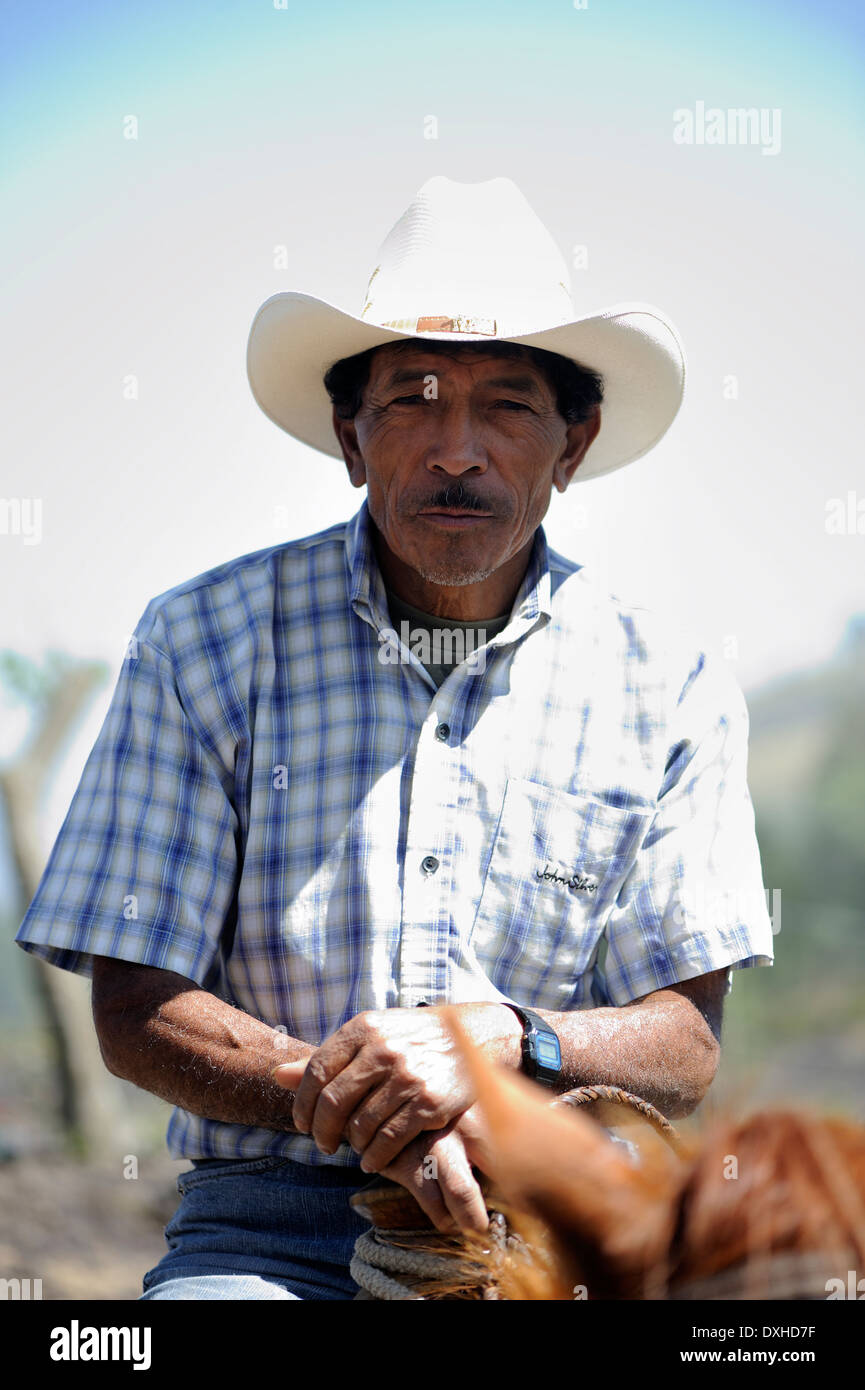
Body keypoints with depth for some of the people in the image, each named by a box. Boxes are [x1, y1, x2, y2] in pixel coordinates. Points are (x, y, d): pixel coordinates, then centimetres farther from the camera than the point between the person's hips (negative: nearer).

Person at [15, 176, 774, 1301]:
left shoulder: (672, 692, 6)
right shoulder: (202, 644, 3)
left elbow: (683, 1047, 3)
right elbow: (135, 1010, 0)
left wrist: (497, 1041, -18)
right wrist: (358, 1105, -17)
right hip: (266, 1228, -1)